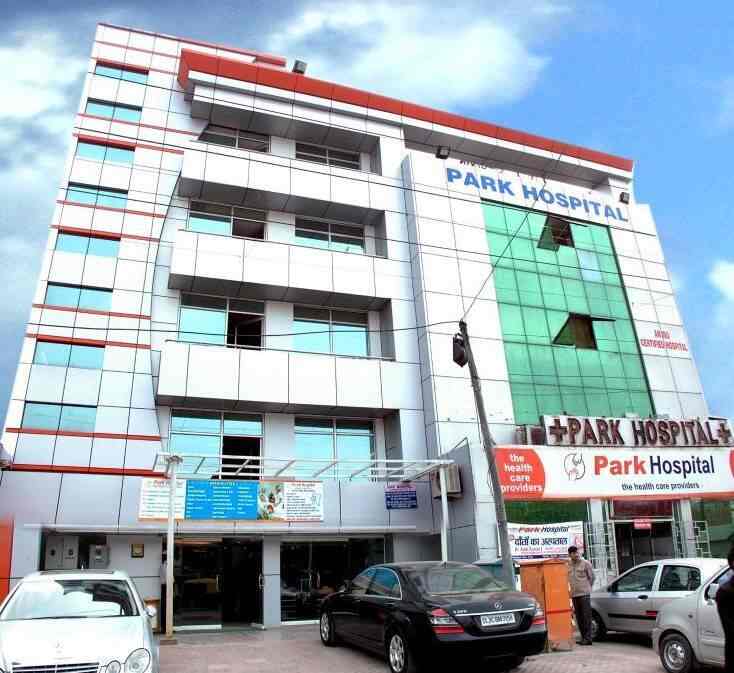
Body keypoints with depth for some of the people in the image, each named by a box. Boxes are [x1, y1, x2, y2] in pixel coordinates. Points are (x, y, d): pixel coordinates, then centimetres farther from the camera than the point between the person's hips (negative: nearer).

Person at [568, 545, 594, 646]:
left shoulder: (585, 563, -4)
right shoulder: (568, 565, 7)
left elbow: (591, 577, 4)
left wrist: (587, 588, 8)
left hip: (584, 593, -5)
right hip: (574, 595, 5)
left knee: (586, 616, -5)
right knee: (579, 617, 9)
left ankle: (587, 638, -2)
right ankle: (583, 637, 17)